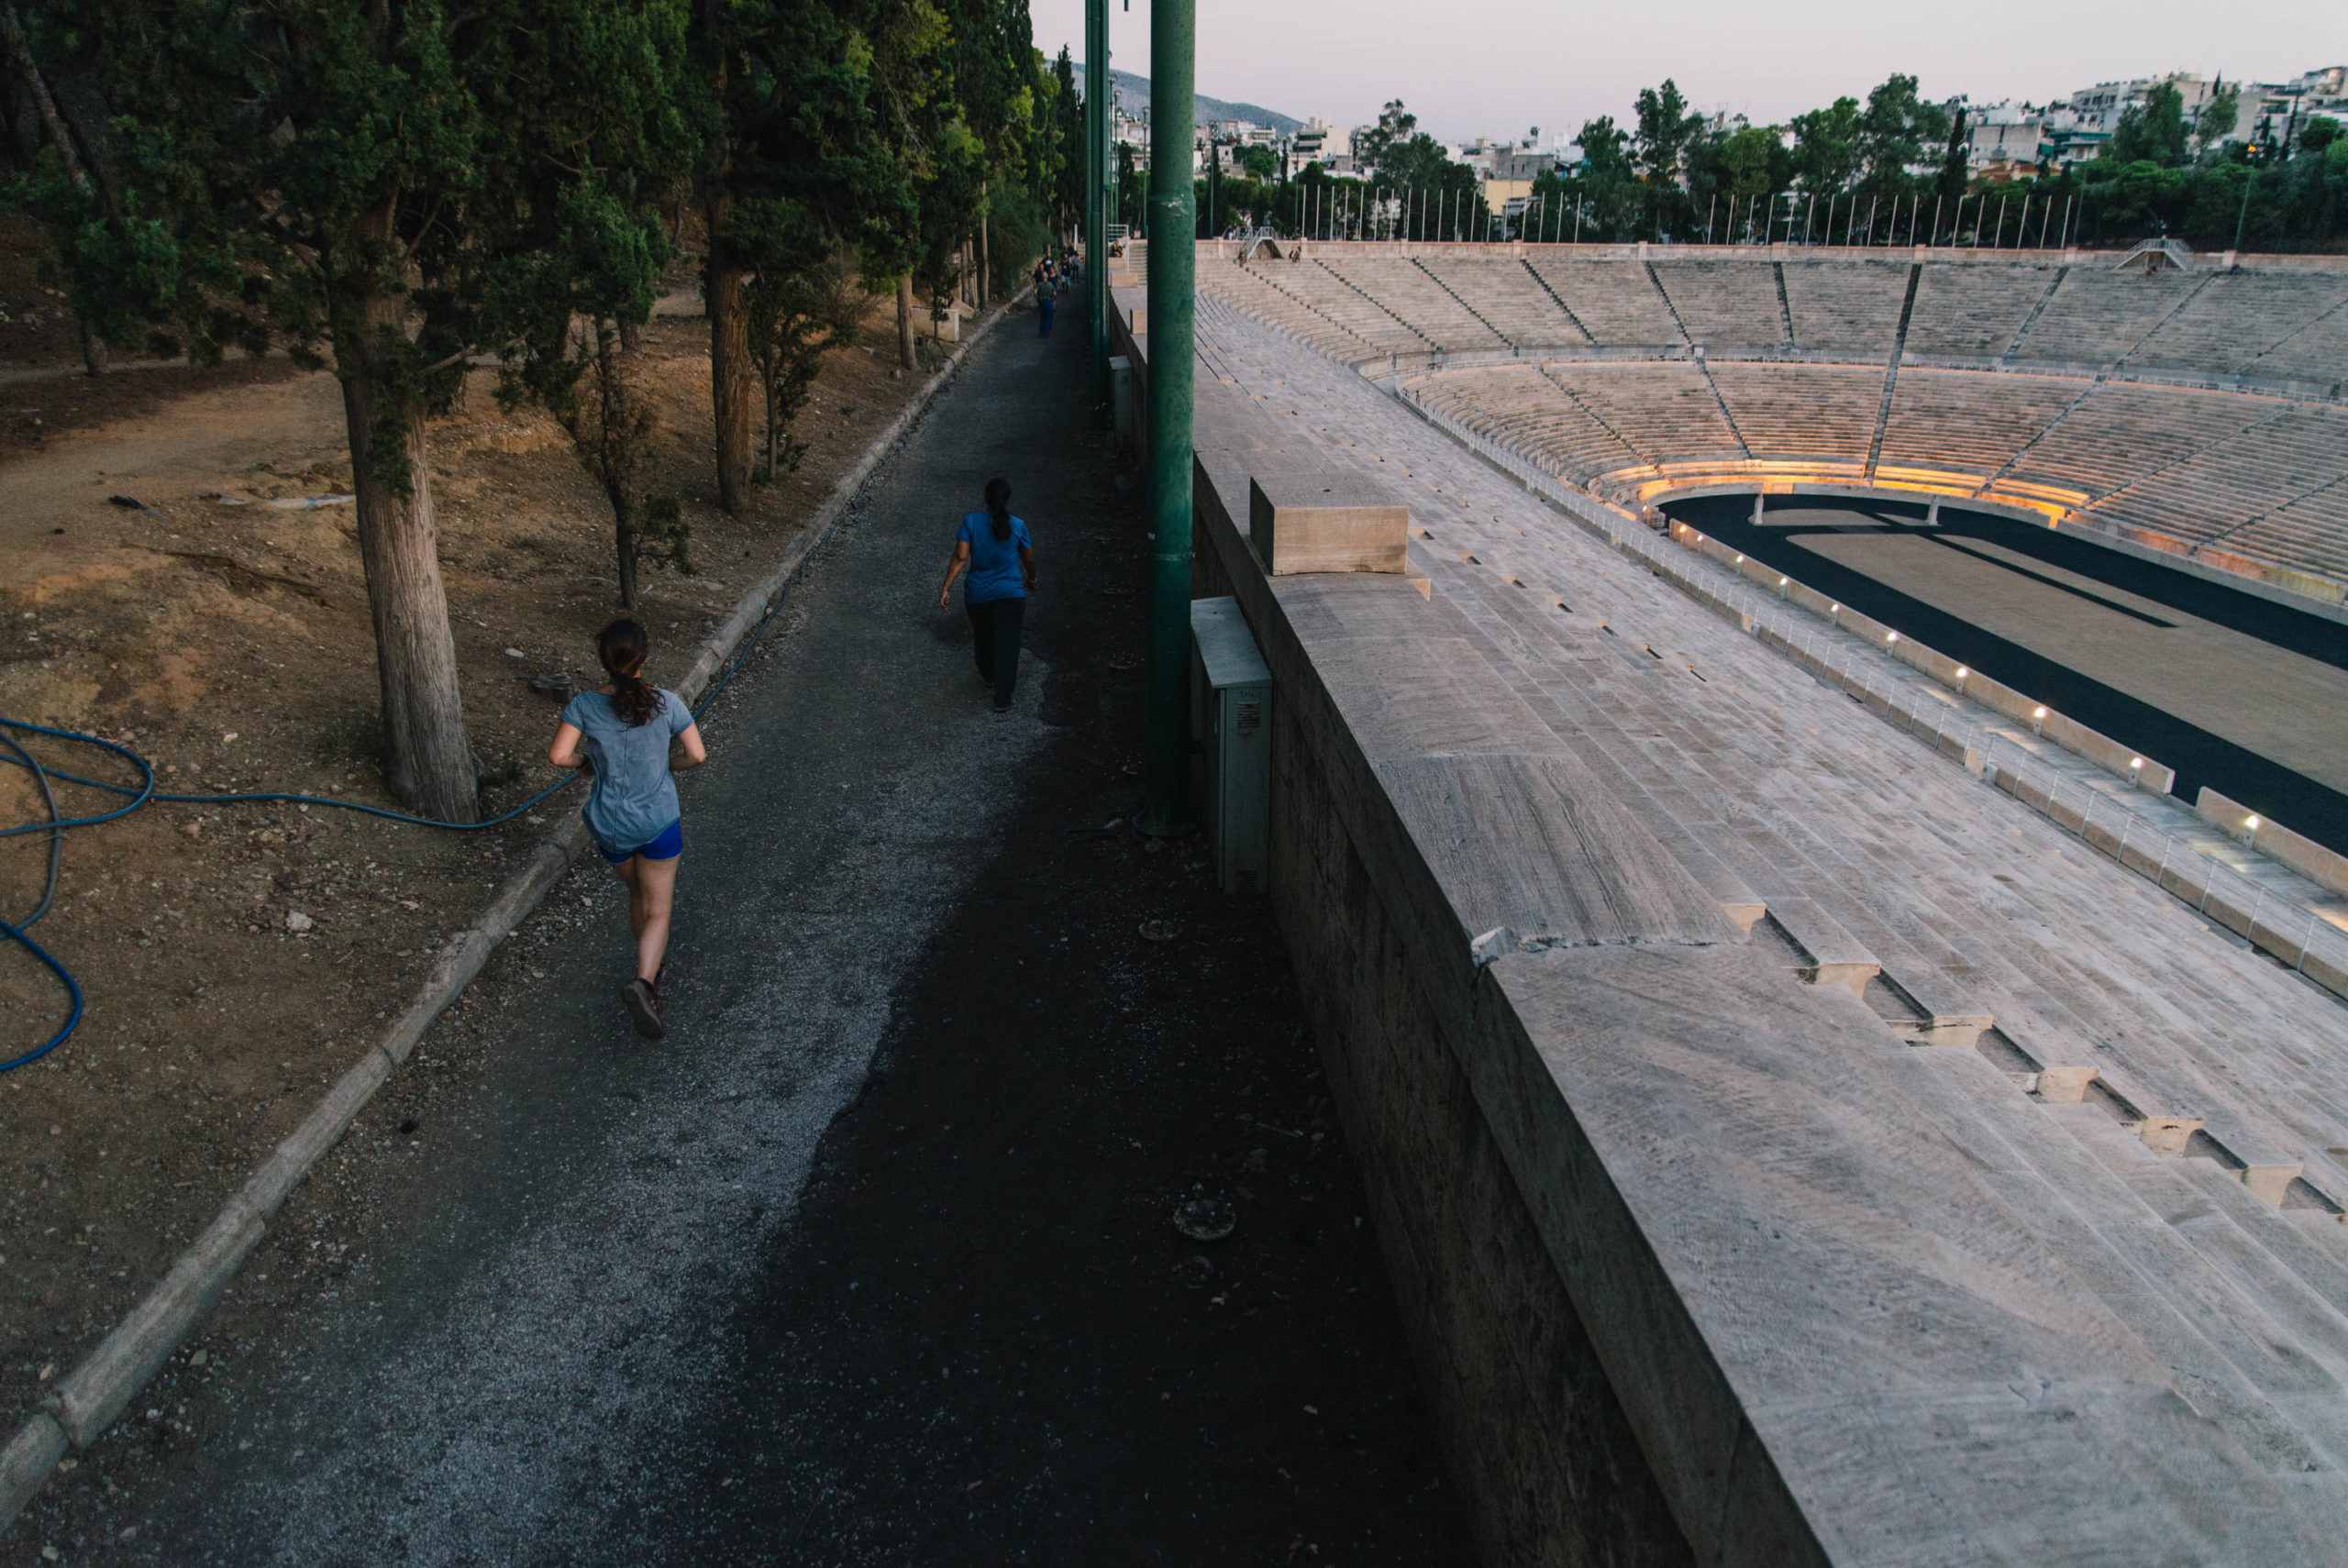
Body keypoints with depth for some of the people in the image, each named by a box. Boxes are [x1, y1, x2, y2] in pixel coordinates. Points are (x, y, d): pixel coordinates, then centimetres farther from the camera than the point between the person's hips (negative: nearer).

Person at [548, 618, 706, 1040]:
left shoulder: (585, 705, -12)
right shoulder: (666, 703, -14)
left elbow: (558, 755, -18)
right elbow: (697, 755, -11)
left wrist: (586, 762, 3)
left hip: (609, 826, 2)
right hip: (658, 821, -2)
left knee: (637, 895, 28)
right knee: (657, 913, 6)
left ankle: (653, 964, 45)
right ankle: (643, 982, -18)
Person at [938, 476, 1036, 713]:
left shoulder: (971, 522, -8)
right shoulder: (1017, 525, -6)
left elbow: (960, 557, -15)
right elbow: (1029, 559, 5)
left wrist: (945, 588, -12)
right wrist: (1031, 579, 25)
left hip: (977, 594, 2)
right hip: (1010, 595, -2)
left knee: (983, 638, 24)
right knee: (1007, 644, 2)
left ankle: (988, 676, 47)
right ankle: (1002, 700, 1)